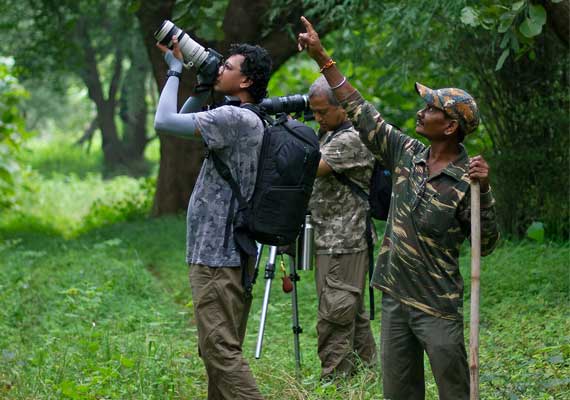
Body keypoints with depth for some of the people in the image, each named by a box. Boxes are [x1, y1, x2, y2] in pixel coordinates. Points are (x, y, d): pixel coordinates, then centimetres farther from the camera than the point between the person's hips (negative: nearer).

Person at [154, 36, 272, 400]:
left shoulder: (236, 118, -17)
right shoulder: (243, 121, 14)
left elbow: (165, 122, -19)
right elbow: (187, 119, 27)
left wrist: (175, 71, -5)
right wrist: (203, 83, 13)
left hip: (218, 257, -10)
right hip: (224, 251, 10)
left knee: (220, 351, -13)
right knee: (219, 350, 14)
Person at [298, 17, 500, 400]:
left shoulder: (468, 178, -12)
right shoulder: (407, 154, 4)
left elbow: (487, 243, -12)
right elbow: (361, 113, 9)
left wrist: (483, 191, -25)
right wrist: (321, 57, 9)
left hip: (438, 307, -6)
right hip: (395, 297, 6)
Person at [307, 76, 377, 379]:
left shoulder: (351, 139, -15)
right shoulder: (328, 135, 16)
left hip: (345, 243, -10)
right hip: (330, 240, 10)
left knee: (335, 313, -9)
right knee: (351, 309, 15)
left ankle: (334, 378, -7)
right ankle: (366, 365, 23)